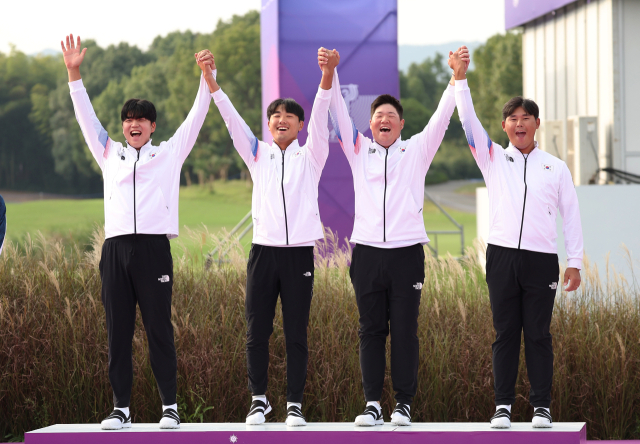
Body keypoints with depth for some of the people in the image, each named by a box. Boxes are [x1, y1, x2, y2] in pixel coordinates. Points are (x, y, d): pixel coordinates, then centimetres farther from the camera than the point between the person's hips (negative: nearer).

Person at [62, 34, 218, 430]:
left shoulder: (169, 154, 12)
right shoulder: (110, 154, 18)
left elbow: (196, 118, 5)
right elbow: (87, 116, 16)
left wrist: (207, 79, -8)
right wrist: (74, 74, 8)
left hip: (154, 248, -3)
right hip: (116, 247, 3)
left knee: (160, 330, -3)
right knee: (118, 332, 2)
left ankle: (170, 407, 0)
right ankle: (122, 408, 6)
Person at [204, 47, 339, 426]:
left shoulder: (310, 157, 6)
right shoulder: (258, 154, 11)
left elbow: (319, 118, -8)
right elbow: (233, 121, 2)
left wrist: (327, 78, -24)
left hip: (299, 253, -2)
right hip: (264, 250, 2)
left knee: (297, 334, 1)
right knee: (257, 332, 3)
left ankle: (295, 404, 7)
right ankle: (259, 399, 15)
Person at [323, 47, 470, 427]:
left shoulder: (417, 150, 10)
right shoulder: (359, 150, 12)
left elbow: (441, 117, 1)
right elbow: (339, 113, 3)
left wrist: (457, 78, -11)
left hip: (407, 252, -1)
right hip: (368, 250, 1)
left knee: (405, 331, 0)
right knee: (371, 330, 3)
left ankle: (404, 404, 4)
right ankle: (373, 404, 7)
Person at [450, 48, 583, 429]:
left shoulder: (556, 168, 10)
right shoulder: (494, 159, 10)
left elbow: (571, 214, 10)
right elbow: (469, 121, 0)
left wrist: (575, 262, 4)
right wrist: (460, 79, -10)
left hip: (542, 258, -1)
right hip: (502, 255, 1)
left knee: (538, 334, 1)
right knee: (505, 333, 3)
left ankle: (542, 407, 5)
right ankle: (503, 405, 5)